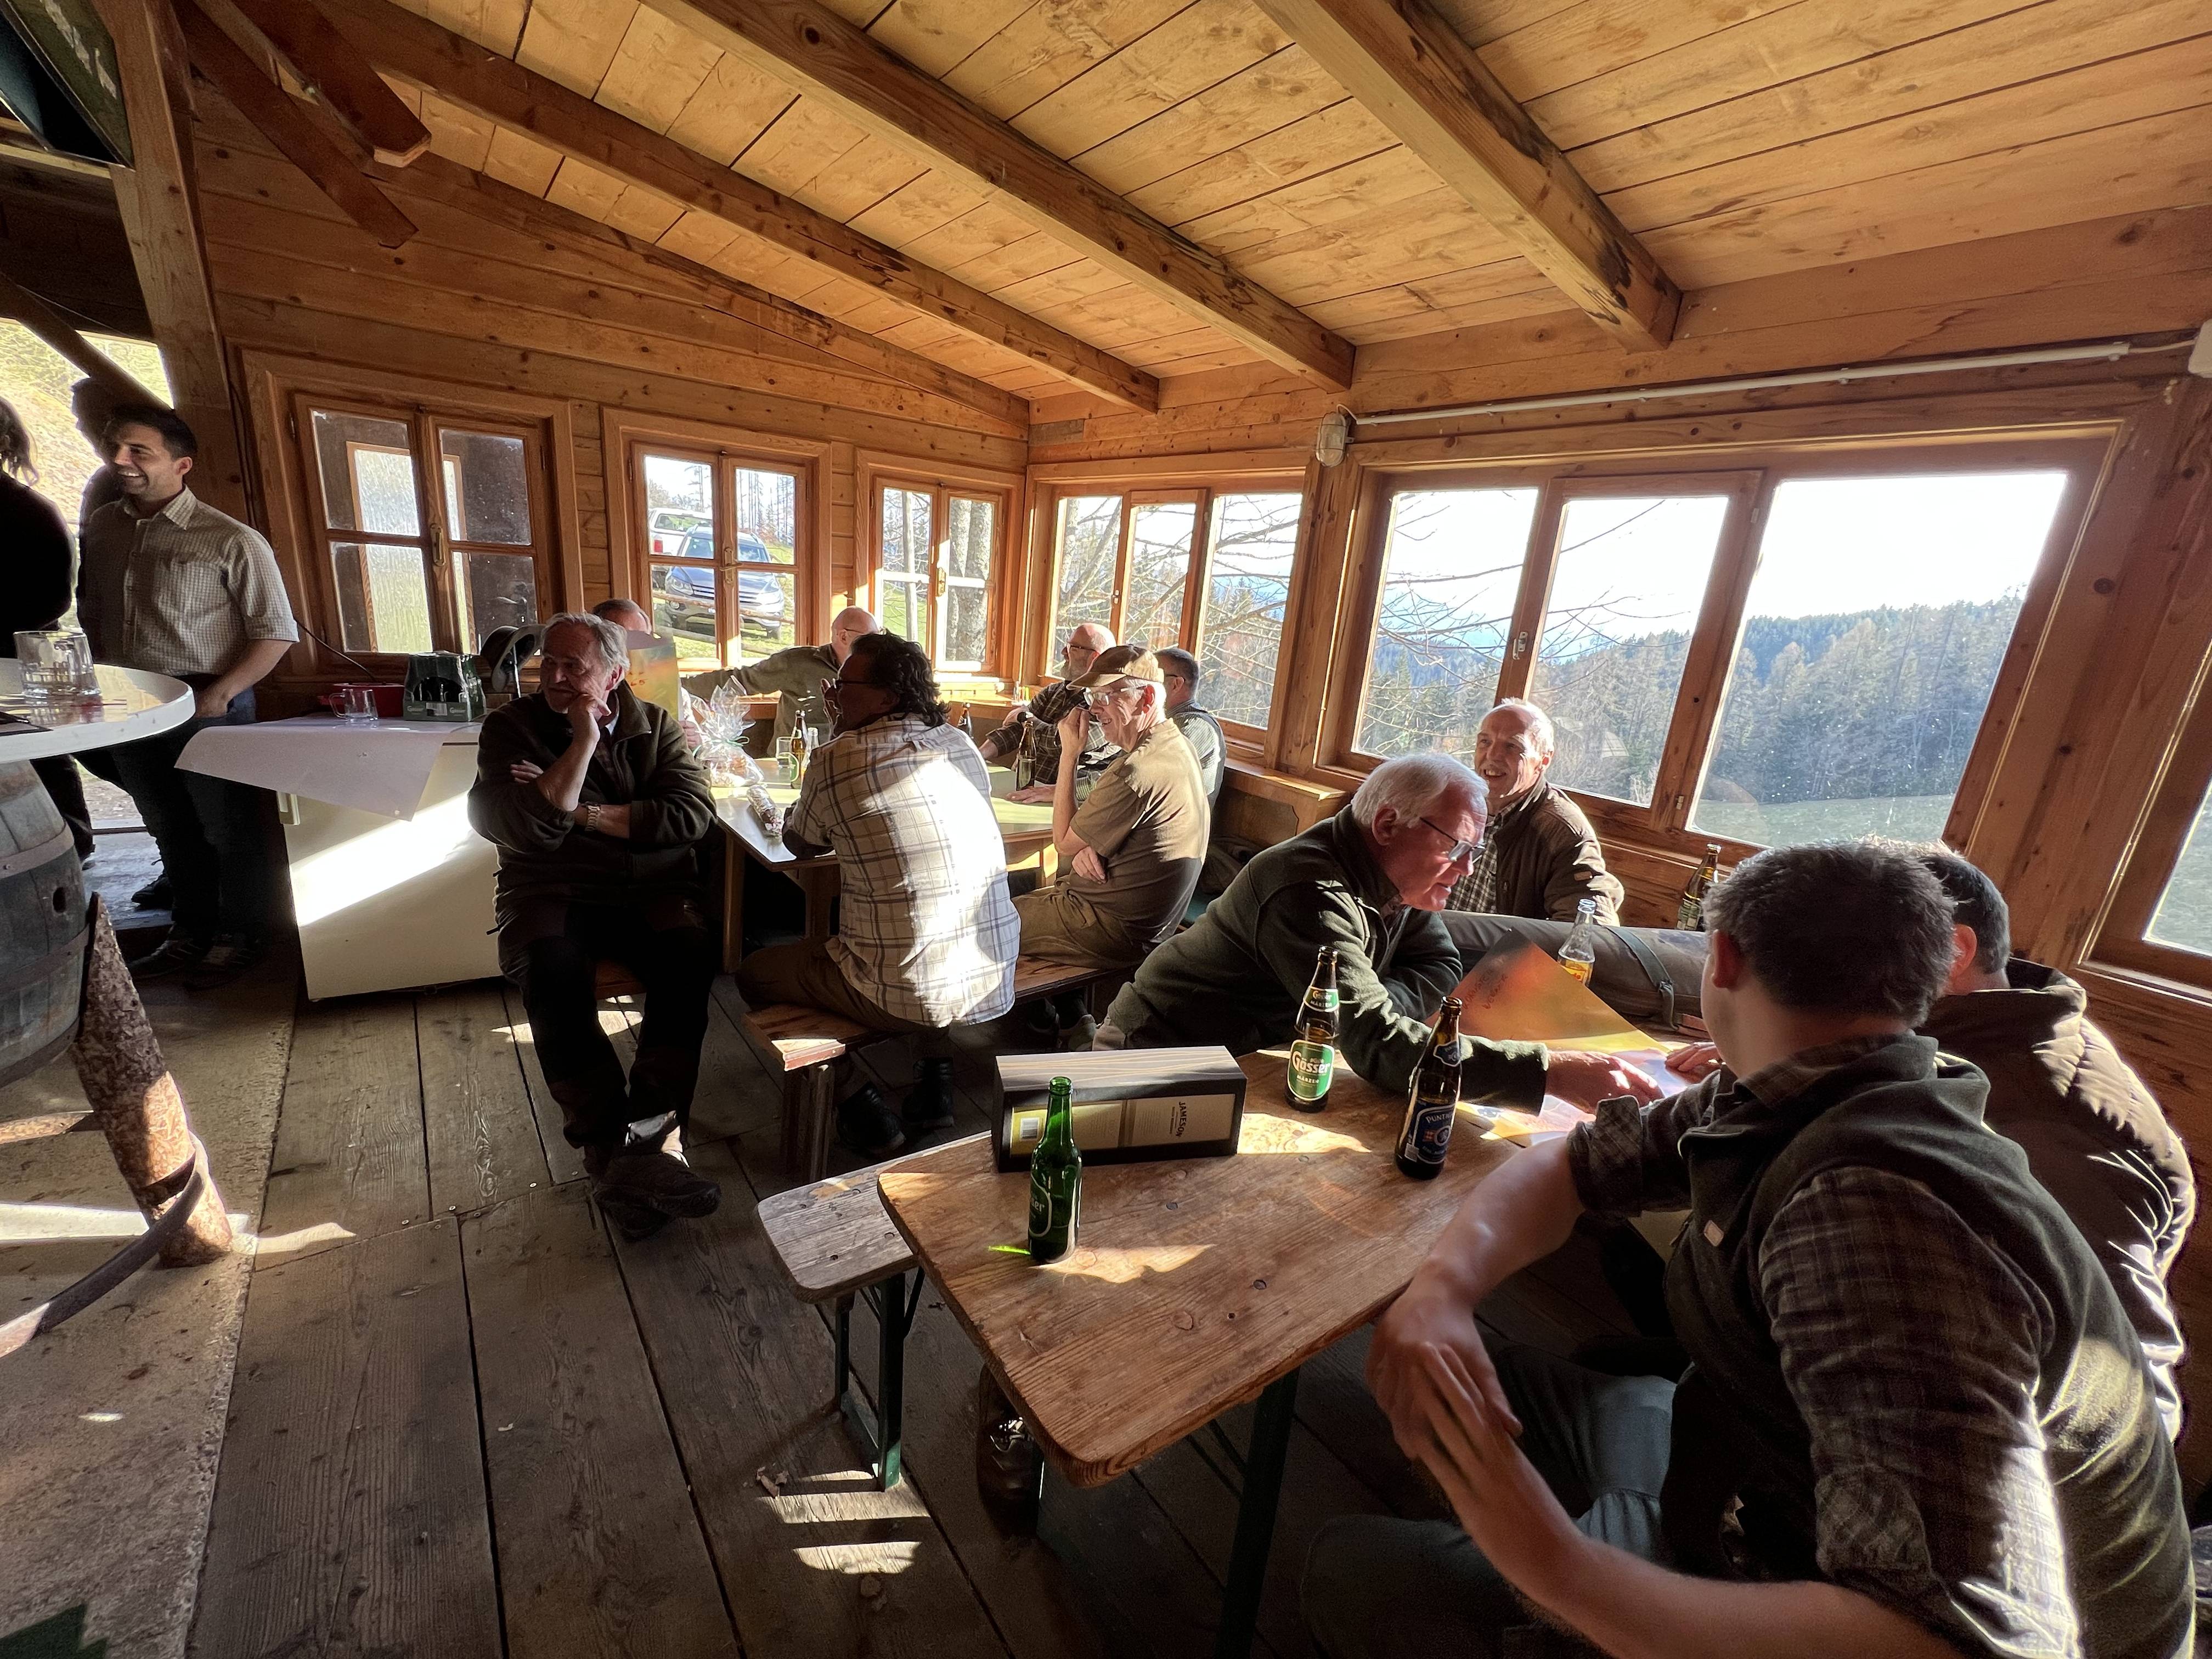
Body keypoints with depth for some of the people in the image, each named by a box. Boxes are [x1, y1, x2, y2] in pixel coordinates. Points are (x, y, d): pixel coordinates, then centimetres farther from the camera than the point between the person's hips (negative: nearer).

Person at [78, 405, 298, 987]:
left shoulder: (231, 540, -9)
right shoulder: (101, 528, 9)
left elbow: (276, 633, -11)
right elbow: (90, 614, 20)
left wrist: (218, 696, -15)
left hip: (207, 710, -6)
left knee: (229, 830, 4)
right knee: (172, 831, 16)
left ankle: (240, 939, 20)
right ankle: (189, 935, 31)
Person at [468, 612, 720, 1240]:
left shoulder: (652, 725, 10)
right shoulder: (511, 727, 6)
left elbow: (693, 812, -6)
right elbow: (528, 829, -10)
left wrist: (584, 813, -9)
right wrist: (583, 741, -12)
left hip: (652, 889, 1)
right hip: (553, 896, 0)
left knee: (688, 954, -31)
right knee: (552, 969, -33)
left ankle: (646, 1137, -26)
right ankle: (615, 1147, -24)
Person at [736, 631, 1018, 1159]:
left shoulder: (836, 759, -11)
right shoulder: (962, 746, 4)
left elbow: (799, 843, 7)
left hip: (903, 996, -5)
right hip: (995, 982, 6)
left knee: (754, 974, 18)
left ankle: (858, 1105, 17)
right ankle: (935, 1079, 32)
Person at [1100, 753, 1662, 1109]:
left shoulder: (1392, 876, -2)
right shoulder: (1311, 892, -31)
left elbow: (1441, 969, 4)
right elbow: (1379, 1045, -37)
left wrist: (1369, 1010, -17)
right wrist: (1551, 1071, -38)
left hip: (1252, 1057, 8)